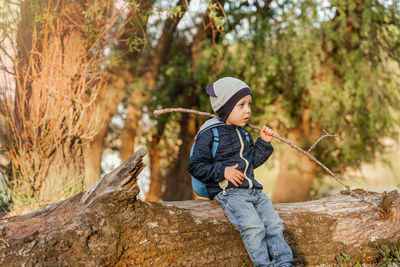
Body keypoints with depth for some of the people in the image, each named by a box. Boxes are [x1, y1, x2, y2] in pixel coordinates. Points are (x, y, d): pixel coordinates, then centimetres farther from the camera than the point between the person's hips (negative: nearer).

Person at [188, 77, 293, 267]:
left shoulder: (244, 134, 18)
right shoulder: (210, 134, -5)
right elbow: (195, 166, -7)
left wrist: (263, 143, 12)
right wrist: (222, 172, -17)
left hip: (253, 190, 7)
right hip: (228, 192, -7)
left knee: (274, 224, -8)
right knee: (253, 227, -25)